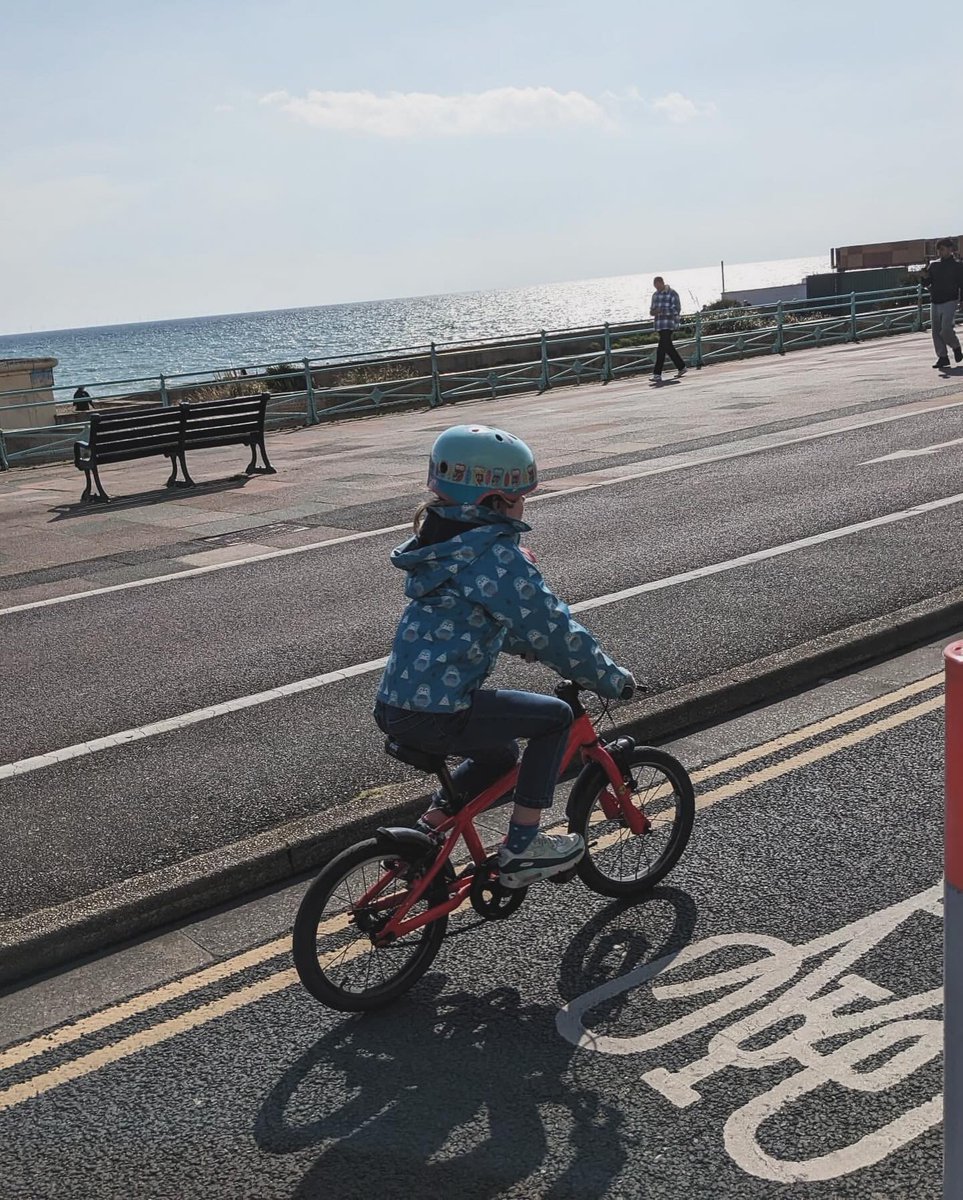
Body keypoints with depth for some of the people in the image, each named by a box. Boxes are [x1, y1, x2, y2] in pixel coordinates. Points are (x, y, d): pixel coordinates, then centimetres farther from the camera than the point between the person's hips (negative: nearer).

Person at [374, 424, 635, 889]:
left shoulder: (439, 543, 14)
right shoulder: (498, 555, -15)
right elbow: (553, 630, -12)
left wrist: (534, 646, 33)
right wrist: (612, 679, 0)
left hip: (393, 707, 9)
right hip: (437, 715, -9)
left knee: (499, 755, 29)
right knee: (554, 717, 5)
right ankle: (521, 848, 8)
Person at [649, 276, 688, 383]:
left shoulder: (672, 293, -7)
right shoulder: (655, 295, 15)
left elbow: (676, 310, -13)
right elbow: (652, 309, 22)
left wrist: (662, 311, -23)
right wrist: (652, 312, -4)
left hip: (669, 324, -8)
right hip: (659, 325, 8)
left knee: (662, 348, -14)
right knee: (668, 347, 13)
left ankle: (657, 374, -15)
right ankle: (682, 367, 28)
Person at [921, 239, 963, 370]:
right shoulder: (933, 265, 11)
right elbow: (926, 284, 12)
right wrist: (925, 277, -9)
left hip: (950, 301, -5)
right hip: (935, 302, 5)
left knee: (946, 330, -15)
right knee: (936, 332, 1)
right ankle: (942, 357, 9)